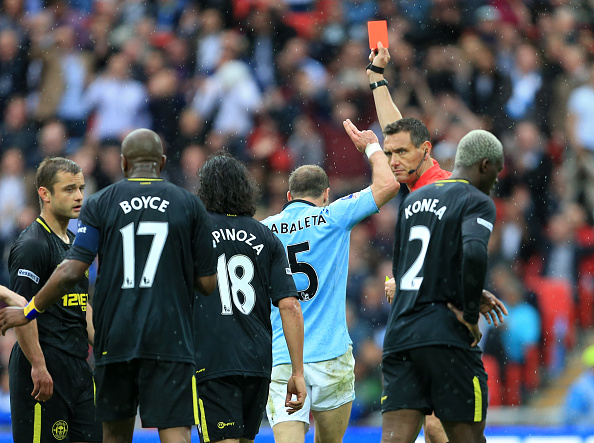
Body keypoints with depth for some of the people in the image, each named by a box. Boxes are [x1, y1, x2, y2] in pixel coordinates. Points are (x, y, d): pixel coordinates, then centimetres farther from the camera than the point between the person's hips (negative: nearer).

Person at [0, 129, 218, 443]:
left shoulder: (101, 204, 3)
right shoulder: (189, 205, 3)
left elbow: (71, 271, -4)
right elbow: (207, 283, 3)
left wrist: (29, 311, 8)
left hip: (115, 338, 1)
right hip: (171, 340, -1)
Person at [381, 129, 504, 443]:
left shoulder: (414, 200, 19)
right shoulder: (477, 202, -4)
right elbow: (474, 252, -25)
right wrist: (470, 315, -12)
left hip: (400, 333, 6)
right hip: (447, 338, -6)